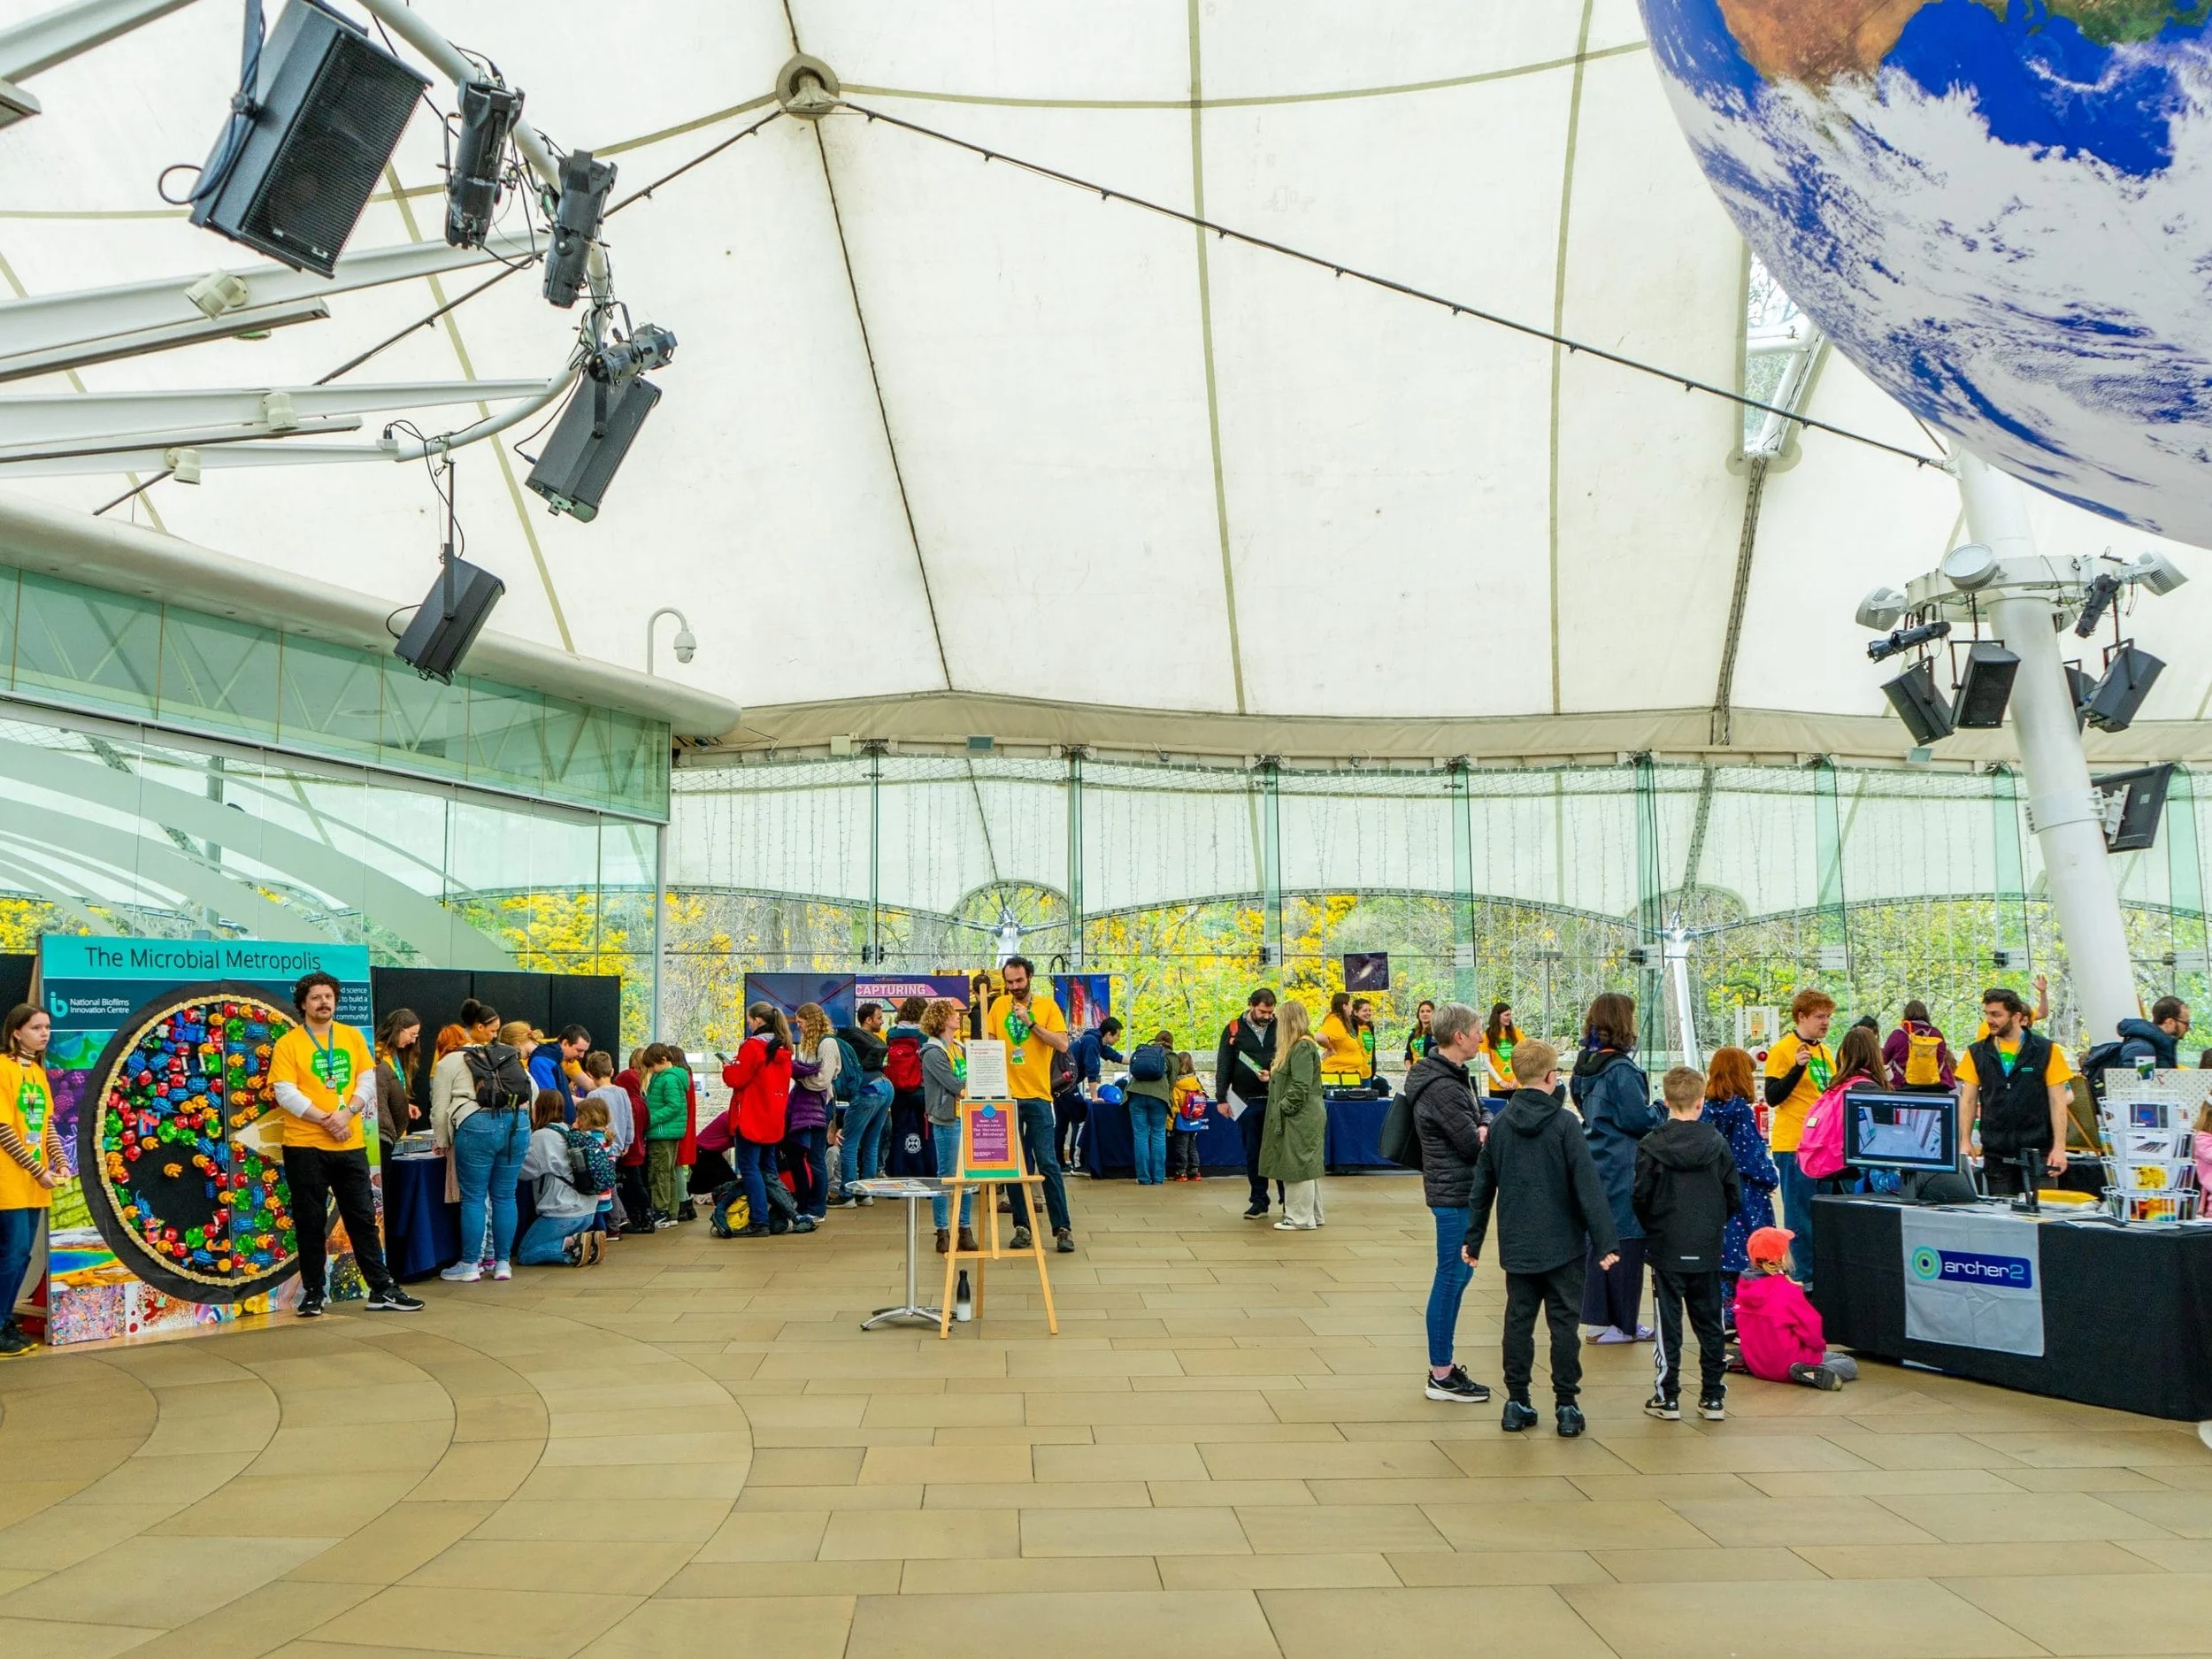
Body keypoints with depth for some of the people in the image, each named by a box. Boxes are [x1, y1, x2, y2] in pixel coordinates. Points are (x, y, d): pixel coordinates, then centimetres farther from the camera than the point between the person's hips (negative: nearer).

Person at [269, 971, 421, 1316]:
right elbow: (285, 1093, -10)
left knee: (363, 1218, 6)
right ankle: (313, 1293, 16)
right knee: (310, 1223, 5)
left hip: (350, 1144, 3)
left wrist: (347, 1113, -12)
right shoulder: (287, 1044, -3)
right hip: (305, 1145, -3)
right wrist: (326, 1119, -18)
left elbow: (367, 1081, 5)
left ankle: (382, 1290, 11)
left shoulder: (353, 1037, 8)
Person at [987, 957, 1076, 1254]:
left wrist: (1030, 1022, -17)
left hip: (1038, 1095, -3)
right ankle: (1022, 1226, 14)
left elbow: (1062, 1044, -10)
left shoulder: (1047, 1005, -1)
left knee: (1048, 1164, -3)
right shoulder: (999, 1005, 7)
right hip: (1006, 1095, 3)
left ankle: (1062, 1229, 2)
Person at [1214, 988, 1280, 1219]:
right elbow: (1223, 1066, 4)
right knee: (1253, 1154, 7)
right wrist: (1222, 1098, -1)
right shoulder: (1234, 1029, 3)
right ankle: (1259, 1201, 16)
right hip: (1248, 1101, 1)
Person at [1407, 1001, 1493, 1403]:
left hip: (1457, 1190, 11)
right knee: (1451, 1278, -3)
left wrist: (1484, 1127, -9)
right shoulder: (1443, 1088, -22)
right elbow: (1473, 1146, -20)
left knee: (1457, 1275, 17)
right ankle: (1441, 1376, 5)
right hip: (1454, 1193, -11)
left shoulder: (1452, 1076, 12)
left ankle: (1444, 1361, 28)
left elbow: (1482, 1114, 13)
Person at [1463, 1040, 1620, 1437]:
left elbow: (1482, 1187, 9)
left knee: (1518, 1320, 10)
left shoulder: (1499, 1124, 2)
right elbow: (1588, 1185, -14)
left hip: (1517, 1246, 4)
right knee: (1563, 1323, 4)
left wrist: (1472, 1240, 18)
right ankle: (1566, 1405, 8)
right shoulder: (1564, 1123, -12)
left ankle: (1516, 1402, 13)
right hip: (1562, 1244, -4)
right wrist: (1605, 1241, -11)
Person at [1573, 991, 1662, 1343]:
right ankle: (1622, 1324, 8)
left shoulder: (1587, 1064, 8)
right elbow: (1640, 1120, -21)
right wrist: (1663, 1111, -1)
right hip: (1623, 1171, -9)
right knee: (1625, 1240, 0)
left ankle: (1600, 1318, 20)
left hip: (1596, 1165, 9)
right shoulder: (1621, 1070, -19)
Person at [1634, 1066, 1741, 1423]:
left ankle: (1667, 1397, 7)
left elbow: (1641, 1198, -7)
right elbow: (1734, 1196, 2)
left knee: (1668, 1323, 4)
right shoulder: (1717, 1143, -3)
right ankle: (1713, 1397, 16)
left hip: (1666, 1248, -2)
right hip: (1708, 1250, 2)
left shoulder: (1651, 1146, -10)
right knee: (1709, 1323, 12)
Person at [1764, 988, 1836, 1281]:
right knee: (1801, 1211, -3)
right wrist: (1798, 1067, -23)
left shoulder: (1825, 1050, 15)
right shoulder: (1782, 1050, -8)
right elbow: (1773, 1097, -14)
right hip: (1794, 1143, -8)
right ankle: (1805, 1276, 4)